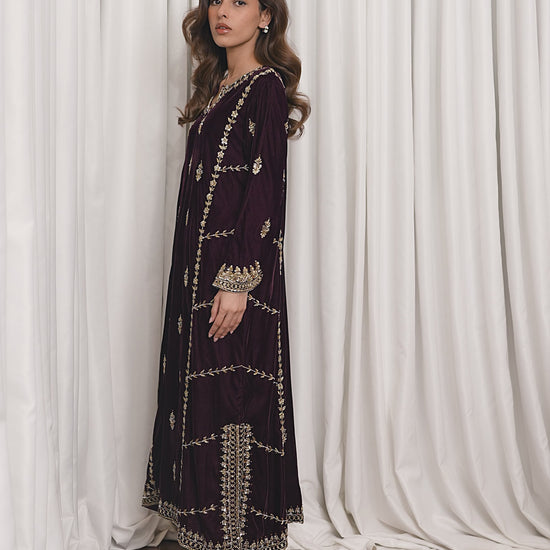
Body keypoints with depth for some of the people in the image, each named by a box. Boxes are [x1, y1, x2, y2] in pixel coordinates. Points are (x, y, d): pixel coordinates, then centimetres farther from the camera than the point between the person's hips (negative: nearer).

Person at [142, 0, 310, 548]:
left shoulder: (267, 87, -6)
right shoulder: (218, 86, 18)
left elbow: (267, 189, -15)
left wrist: (238, 280, -20)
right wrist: (195, 273, 14)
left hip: (237, 268, -8)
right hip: (197, 266, 9)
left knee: (232, 398, -3)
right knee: (197, 395, 12)